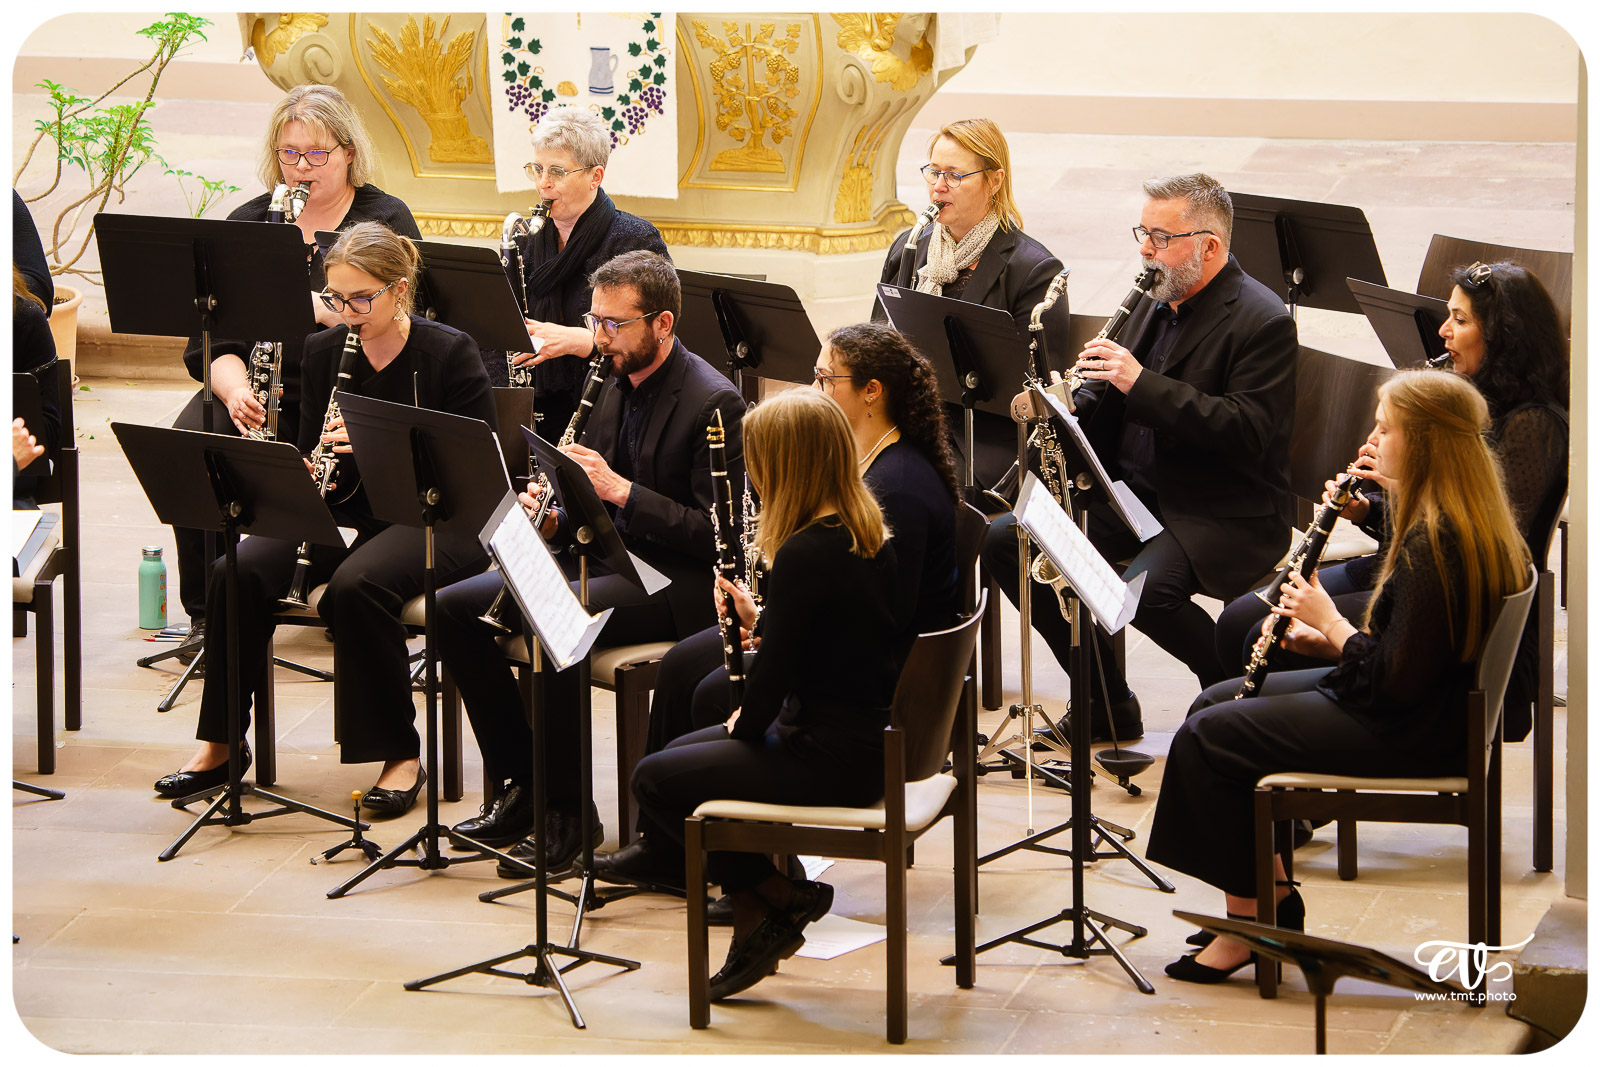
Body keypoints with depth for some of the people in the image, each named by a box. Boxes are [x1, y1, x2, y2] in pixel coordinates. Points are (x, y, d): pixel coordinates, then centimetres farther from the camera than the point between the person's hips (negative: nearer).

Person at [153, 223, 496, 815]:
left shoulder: (450, 353, -10)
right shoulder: (323, 352, 6)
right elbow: (309, 452, 13)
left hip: (436, 522, -5)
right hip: (350, 516, 5)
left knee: (356, 584, -36)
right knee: (239, 571, -20)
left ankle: (401, 755, -21)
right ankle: (220, 744, -7)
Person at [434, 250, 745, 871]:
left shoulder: (713, 404, -14)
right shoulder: (615, 387, 11)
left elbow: (720, 535, -20)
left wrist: (621, 491, -25)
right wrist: (552, 517, -5)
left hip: (676, 580, -9)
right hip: (606, 555, 9)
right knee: (454, 607, -5)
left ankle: (567, 813, -20)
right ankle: (518, 783, 0)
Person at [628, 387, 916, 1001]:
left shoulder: (806, 555, -23)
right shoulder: (872, 535, 5)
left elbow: (773, 676, -19)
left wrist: (745, 726, 0)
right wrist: (759, 616, 8)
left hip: (833, 760, -10)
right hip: (871, 736, 10)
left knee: (655, 781, -1)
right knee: (681, 752, 23)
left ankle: (780, 901, 7)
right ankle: (758, 924, 18)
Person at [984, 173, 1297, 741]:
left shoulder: (1262, 321, -14)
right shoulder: (1157, 301, 11)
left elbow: (1249, 433, -24)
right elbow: (1109, 401, 20)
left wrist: (1143, 384, -28)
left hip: (1221, 514, -9)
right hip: (1129, 492, 9)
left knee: (1147, 589, -35)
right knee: (1002, 540, -2)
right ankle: (1106, 702, 4)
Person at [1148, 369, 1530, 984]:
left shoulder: (1435, 544, -25)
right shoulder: (1469, 523, 7)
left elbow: (1399, 679, -26)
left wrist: (1332, 624, -12)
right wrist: (1331, 638, 3)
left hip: (1409, 734, -11)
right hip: (1425, 709, 11)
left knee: (1204, 737, -8)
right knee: (1215, 701, 16)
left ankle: (1258, 911, 5)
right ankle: (1268, 900, 18)